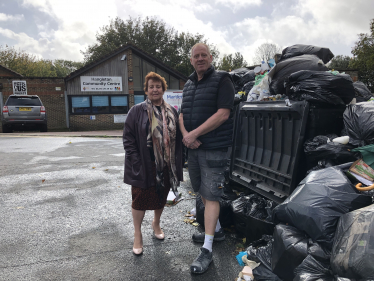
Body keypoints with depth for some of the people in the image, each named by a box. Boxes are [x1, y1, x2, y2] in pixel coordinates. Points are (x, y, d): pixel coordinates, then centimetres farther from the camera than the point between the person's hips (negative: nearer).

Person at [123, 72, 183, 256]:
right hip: (144, 166, -3)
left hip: (166, 166, 4)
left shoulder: (171, 112, 7)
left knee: (161, 197, 17)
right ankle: (137, 235, 23)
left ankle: (156, 224, 43)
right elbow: (128, 138, -6)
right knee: (140, 199, 5)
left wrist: (176, 163, 2)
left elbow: (178, 138, 10)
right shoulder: (137, 111, -4)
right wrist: (136, 163, -14)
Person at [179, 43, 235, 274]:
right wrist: (186, 135, -7)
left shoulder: (222, 79, -8)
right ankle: (217, 231, 37)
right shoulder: (189, 84, 14)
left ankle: (207, 250, 3)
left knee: (211, 196, -5)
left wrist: (194, 134, -19)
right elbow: (182, 114, 13)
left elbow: (223, 114, -18)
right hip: (193, 148, 8)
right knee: (204, 192, 17)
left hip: (214, 149, -8)